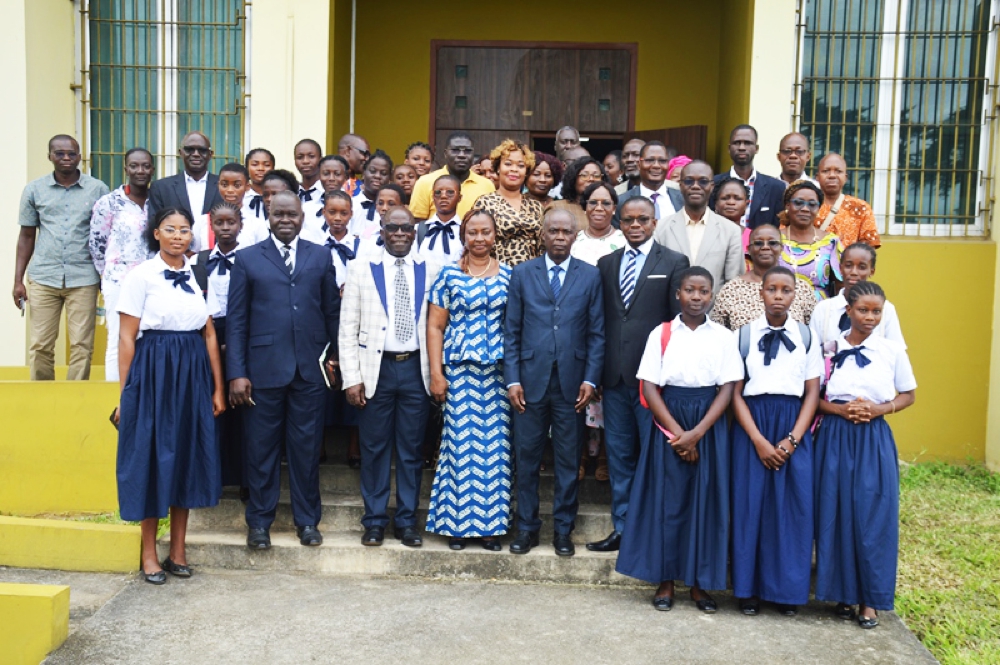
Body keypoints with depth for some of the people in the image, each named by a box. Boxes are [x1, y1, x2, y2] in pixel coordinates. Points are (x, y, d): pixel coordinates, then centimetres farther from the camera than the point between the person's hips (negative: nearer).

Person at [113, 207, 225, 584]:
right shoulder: (141, 276, -3)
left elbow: (210, 334, 8)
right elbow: (127, 338, -3)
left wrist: (218, 387, 5)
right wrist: (125, 394, -6)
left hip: (193, 373, 4)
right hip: (153, 372, -3)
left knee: (187, 455, 8)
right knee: (152, 457, 2)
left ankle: (178, 550, 20)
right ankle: (149, 554, 15)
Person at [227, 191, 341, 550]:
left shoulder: (320, 256, 10)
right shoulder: (248, 259, 5)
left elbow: (333, 311, 10)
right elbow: (236, 319, 1)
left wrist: (335, 355, 5)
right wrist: (237, 373, -5)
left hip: (310, 369, 1)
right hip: (264, 369, -1)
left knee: (307, 447, 8)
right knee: (262, 448, 7)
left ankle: (307, 519, 21)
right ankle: (259, 521, 21)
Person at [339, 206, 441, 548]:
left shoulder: (429, 271, 5)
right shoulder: (360, 268, 2)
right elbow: (348, 327, 0)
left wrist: (437, 373, 0)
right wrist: (352, 377, -6)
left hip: (415, 368, 1)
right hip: (376, 368, -1)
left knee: (411, 449, 7)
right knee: (374, 447, 7)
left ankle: (407, 521, 19)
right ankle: (374, 520, 19)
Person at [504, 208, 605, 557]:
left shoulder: (590, 276, 5)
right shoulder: (522, 274, 6)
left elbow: (597, 332, 3)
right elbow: (511, 332, 4)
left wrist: (590, 379, -5)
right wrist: (512, 379, -3)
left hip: (571, 381, 0)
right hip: (531, 380, 0)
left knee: (569, 459, 7)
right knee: (526, 457, 6)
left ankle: (563, 529, 20)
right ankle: (527, 527, 20)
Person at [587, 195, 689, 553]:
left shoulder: (674, 263, -1)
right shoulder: (606, 263, 12)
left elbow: (680, 320, -4)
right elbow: (600, 320, 9)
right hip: (615, 376, 4)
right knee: (619, 455, 12)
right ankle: (622, 527, 23)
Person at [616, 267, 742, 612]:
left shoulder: (724, 337, 2)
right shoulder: (661, 334, 0)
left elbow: (727, 389, -3)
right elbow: (649, 387, -4)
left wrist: (696, 433, -14)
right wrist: (677, 433, -12)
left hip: (709, 424, 1)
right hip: (668, 421, 0)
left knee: (706, 501, 4)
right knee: (667, 499, 2)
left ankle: (699, 582, 15)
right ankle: (665, 581, 14)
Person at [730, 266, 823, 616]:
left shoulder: (807, 336, 4)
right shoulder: (744, 335, 0)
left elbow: (812, 393, 3)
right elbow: (735, 393, -2)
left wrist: (792, 439, -8)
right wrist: (759, 440, -11)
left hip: (794, 427, 1)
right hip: (752, 424, -1)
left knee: (793, 506, 0)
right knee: (750, 505, 1)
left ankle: (787, 589, 14)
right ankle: (749, 588, 13)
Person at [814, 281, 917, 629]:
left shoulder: (893, 350, 1)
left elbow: (908, 395, 10)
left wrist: (879, 409, -8)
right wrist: (839, 409, -13)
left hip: (874, 440, 0)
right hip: (835, 438, 0)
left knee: (873, 517, 0)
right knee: (837, 515, 4)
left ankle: (870, 598, 12)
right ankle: (843, 592, 18)